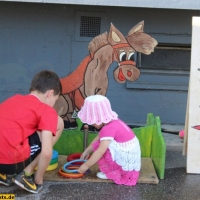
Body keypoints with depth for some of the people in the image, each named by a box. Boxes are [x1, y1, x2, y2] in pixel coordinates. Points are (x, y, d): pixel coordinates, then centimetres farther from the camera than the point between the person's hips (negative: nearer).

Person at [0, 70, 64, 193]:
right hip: (12, 160, -7)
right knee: (59, 123, 8)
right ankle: (27, 173, 7)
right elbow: (46, 153, -7)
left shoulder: (14, 99, 21)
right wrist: (38, 178, 10)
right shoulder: (47, 111, 2)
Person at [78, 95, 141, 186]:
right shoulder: (112, 121, 5)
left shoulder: (109, 129, -25)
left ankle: (112, 173, 2)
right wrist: (87, 150, 22)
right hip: (129, 158, 10)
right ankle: (114, 171, 11)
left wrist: (86, 165, -15)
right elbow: (98, 138, 17)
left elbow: (100, 152, -25)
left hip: (126, 163, -10)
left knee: (99, 148, -11)